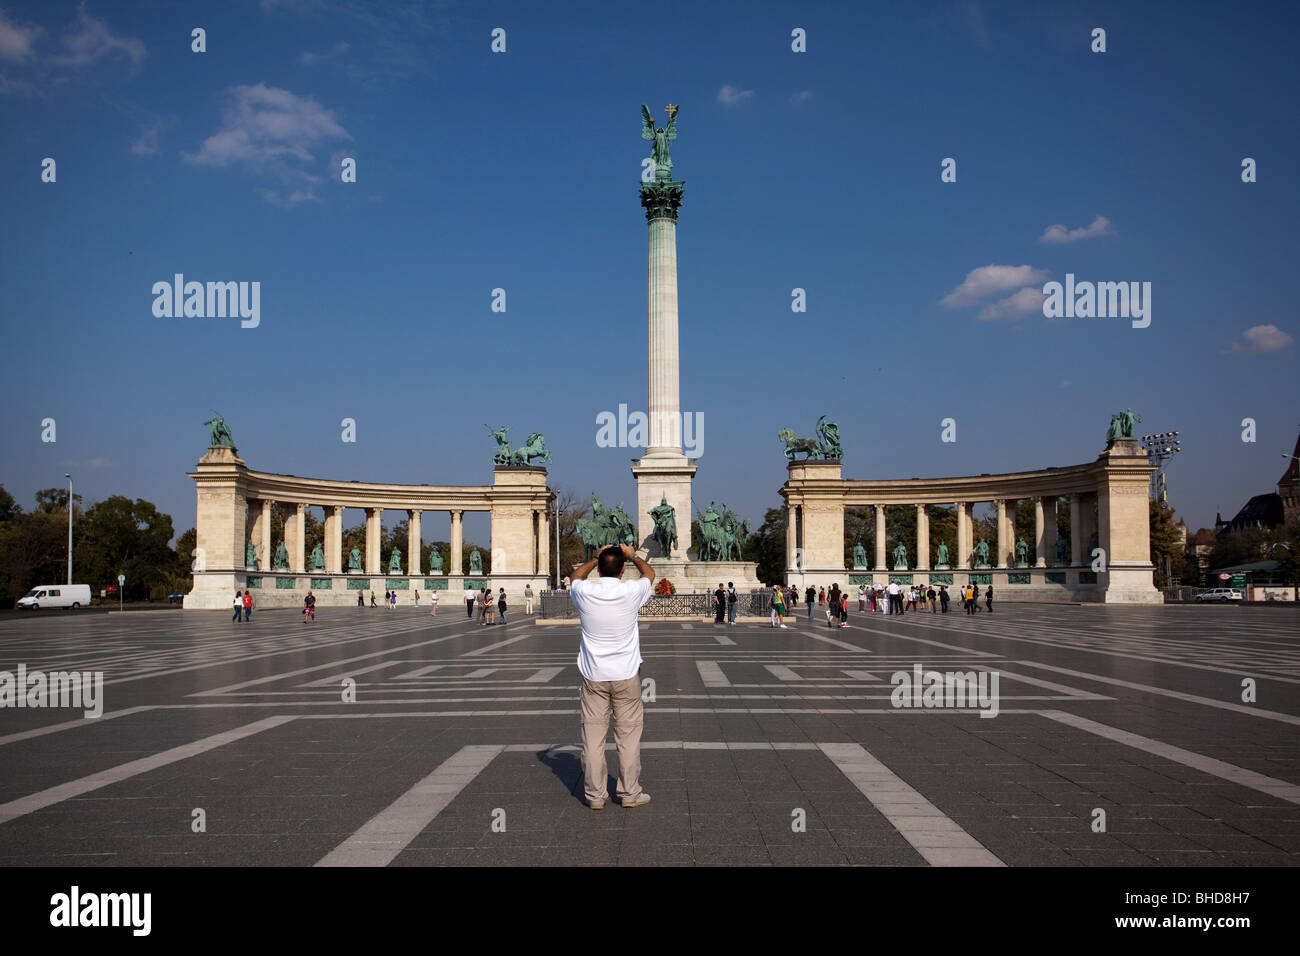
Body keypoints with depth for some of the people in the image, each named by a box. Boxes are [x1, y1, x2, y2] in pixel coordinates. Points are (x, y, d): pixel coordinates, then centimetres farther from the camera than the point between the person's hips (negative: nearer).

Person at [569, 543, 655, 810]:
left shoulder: (584, 593, -9)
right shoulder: (631, 592, -12)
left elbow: (576, 576, 18)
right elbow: (649, 573, 13)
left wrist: (596, 558, 27)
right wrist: (632, 556, 27)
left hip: (593, 676, 1)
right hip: (626, 675, -1)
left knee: (593, 735, 6)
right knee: (628, 735, 8)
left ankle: (595, 795, 13)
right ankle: (630, 794, 15)